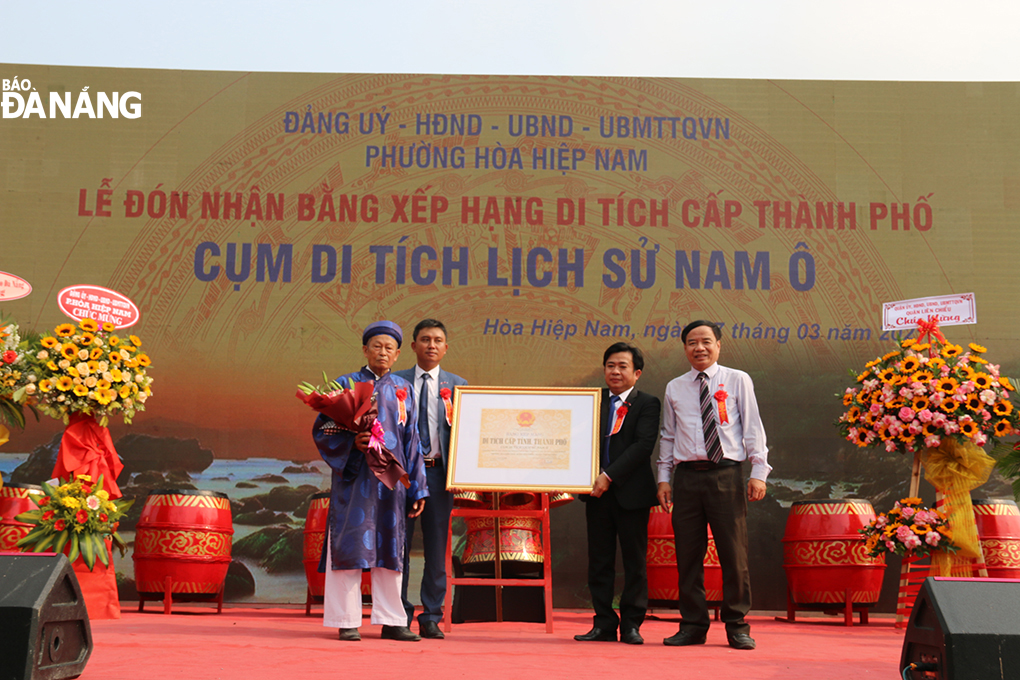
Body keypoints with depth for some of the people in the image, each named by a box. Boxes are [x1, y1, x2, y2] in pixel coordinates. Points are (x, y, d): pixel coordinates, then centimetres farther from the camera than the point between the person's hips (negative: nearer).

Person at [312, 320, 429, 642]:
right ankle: (347, 621, 5)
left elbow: (411, 443, 13)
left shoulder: (403, 390, 13)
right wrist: (352, 442, -19)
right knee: (350, 545, -3)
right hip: (354, 477, -3)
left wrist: (417, 490, 9)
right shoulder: (346, 385, 5)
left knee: (389, 548, 5)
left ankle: (391, 621, 12)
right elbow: (322, 431, 0)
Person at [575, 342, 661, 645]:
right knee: (599, 560, 7)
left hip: (631, 493, -4)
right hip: (598, 492, 4)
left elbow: (643, 445, -12)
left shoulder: (647, 404, -1)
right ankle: (604, 623, 15)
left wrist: (610, 475, -19)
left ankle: (631, 624, 12)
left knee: (634, 561, 3)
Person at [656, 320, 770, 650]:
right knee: (688, 554, 4)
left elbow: (753, 428, 4)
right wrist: (664, 477, 9)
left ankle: (736, 626, 11)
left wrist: (758, 473, -3)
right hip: (687, 476, 2)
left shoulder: (738, 381, 6)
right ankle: (693, 625, 13)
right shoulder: (674, 388, 13)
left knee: (734, 552, -1)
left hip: (726, 474, -2)